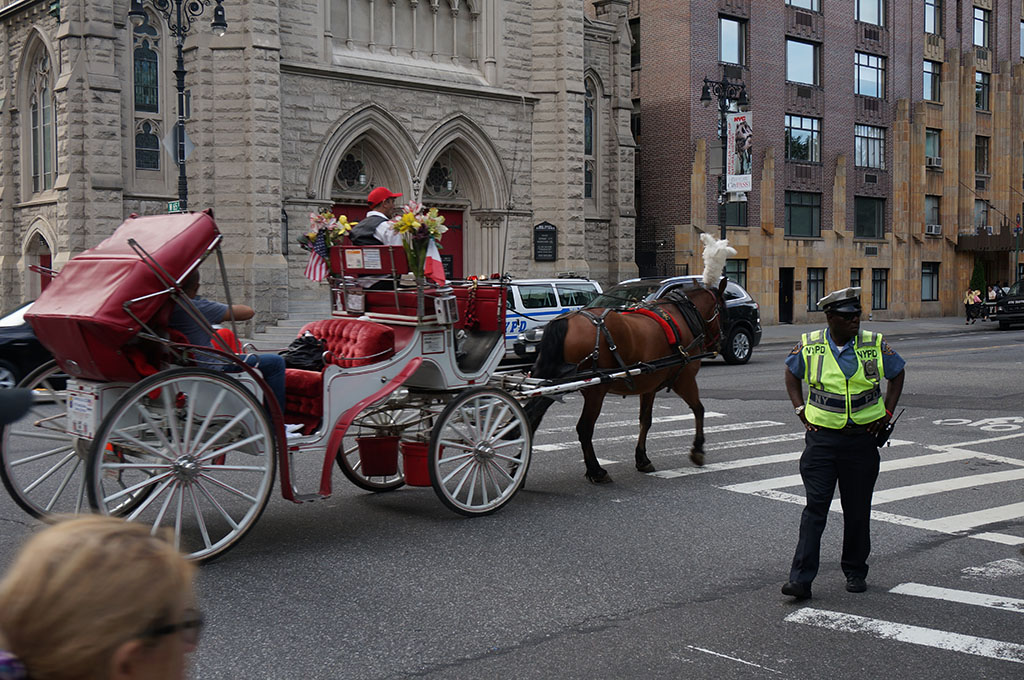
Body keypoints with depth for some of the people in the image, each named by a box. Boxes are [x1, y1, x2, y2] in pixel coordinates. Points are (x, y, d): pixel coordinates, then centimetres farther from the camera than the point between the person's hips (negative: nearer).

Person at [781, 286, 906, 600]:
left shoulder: (875, 345, -2)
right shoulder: (809, 346, -3)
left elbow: (897, 373, 15)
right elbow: (791, 372, 16)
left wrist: (887, 413, 7)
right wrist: (800, 409, 6)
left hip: (863, 439, 1)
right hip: (821, 437, -1)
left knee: (857, 510, 9)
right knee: (815, 507, -6)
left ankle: (855, 572, 27)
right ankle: (801, 579, -6)